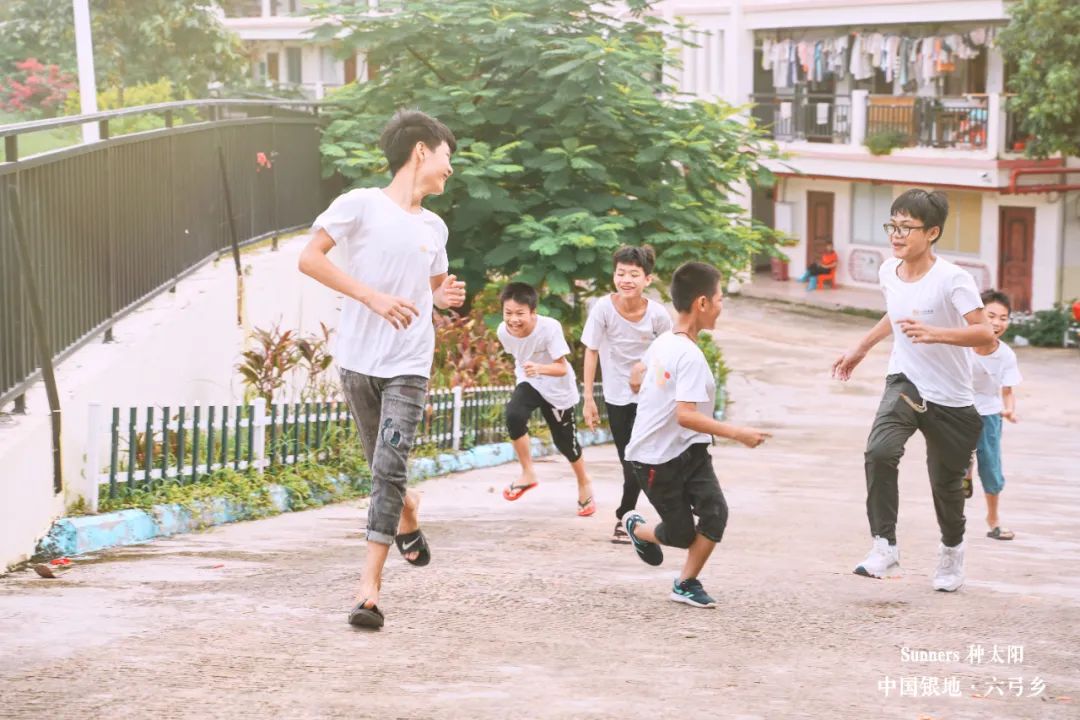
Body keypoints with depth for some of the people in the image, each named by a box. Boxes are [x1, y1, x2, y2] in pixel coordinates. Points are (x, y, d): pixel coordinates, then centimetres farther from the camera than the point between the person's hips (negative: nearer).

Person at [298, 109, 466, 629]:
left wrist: (445, 297, 1)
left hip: (408, 366, 2)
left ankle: (369, 588, -13)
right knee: (382, 468, 11)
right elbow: (309, 258, -10)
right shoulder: (360, 204, -5)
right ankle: (408, 513, 45)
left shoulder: (434, 228, 11)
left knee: (388, 468, -12)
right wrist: (372, 296, -17)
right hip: (357, 358, -2)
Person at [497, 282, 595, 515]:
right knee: (514, 415, -27)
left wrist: (540, 369, -50)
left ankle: (584, 483, 39)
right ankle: (528, 474, -9)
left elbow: (562, 368, -32)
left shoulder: (550, 328, -33)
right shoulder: (503, 331, -19)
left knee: (564, 440, 9)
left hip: (558, 389, -3)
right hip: (529, 383, 3)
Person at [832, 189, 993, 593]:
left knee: (946, 484, 11)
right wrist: (860, 350, 27)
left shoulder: (952, 279, -21)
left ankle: (952, 549, 41)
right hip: (905, 382, 3)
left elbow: (985, 334, -29)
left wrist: (934, 333, -43)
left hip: (951, 399, -3)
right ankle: (884, 546, -21)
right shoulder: (888, 272, -2)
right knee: (880, 451, -26)